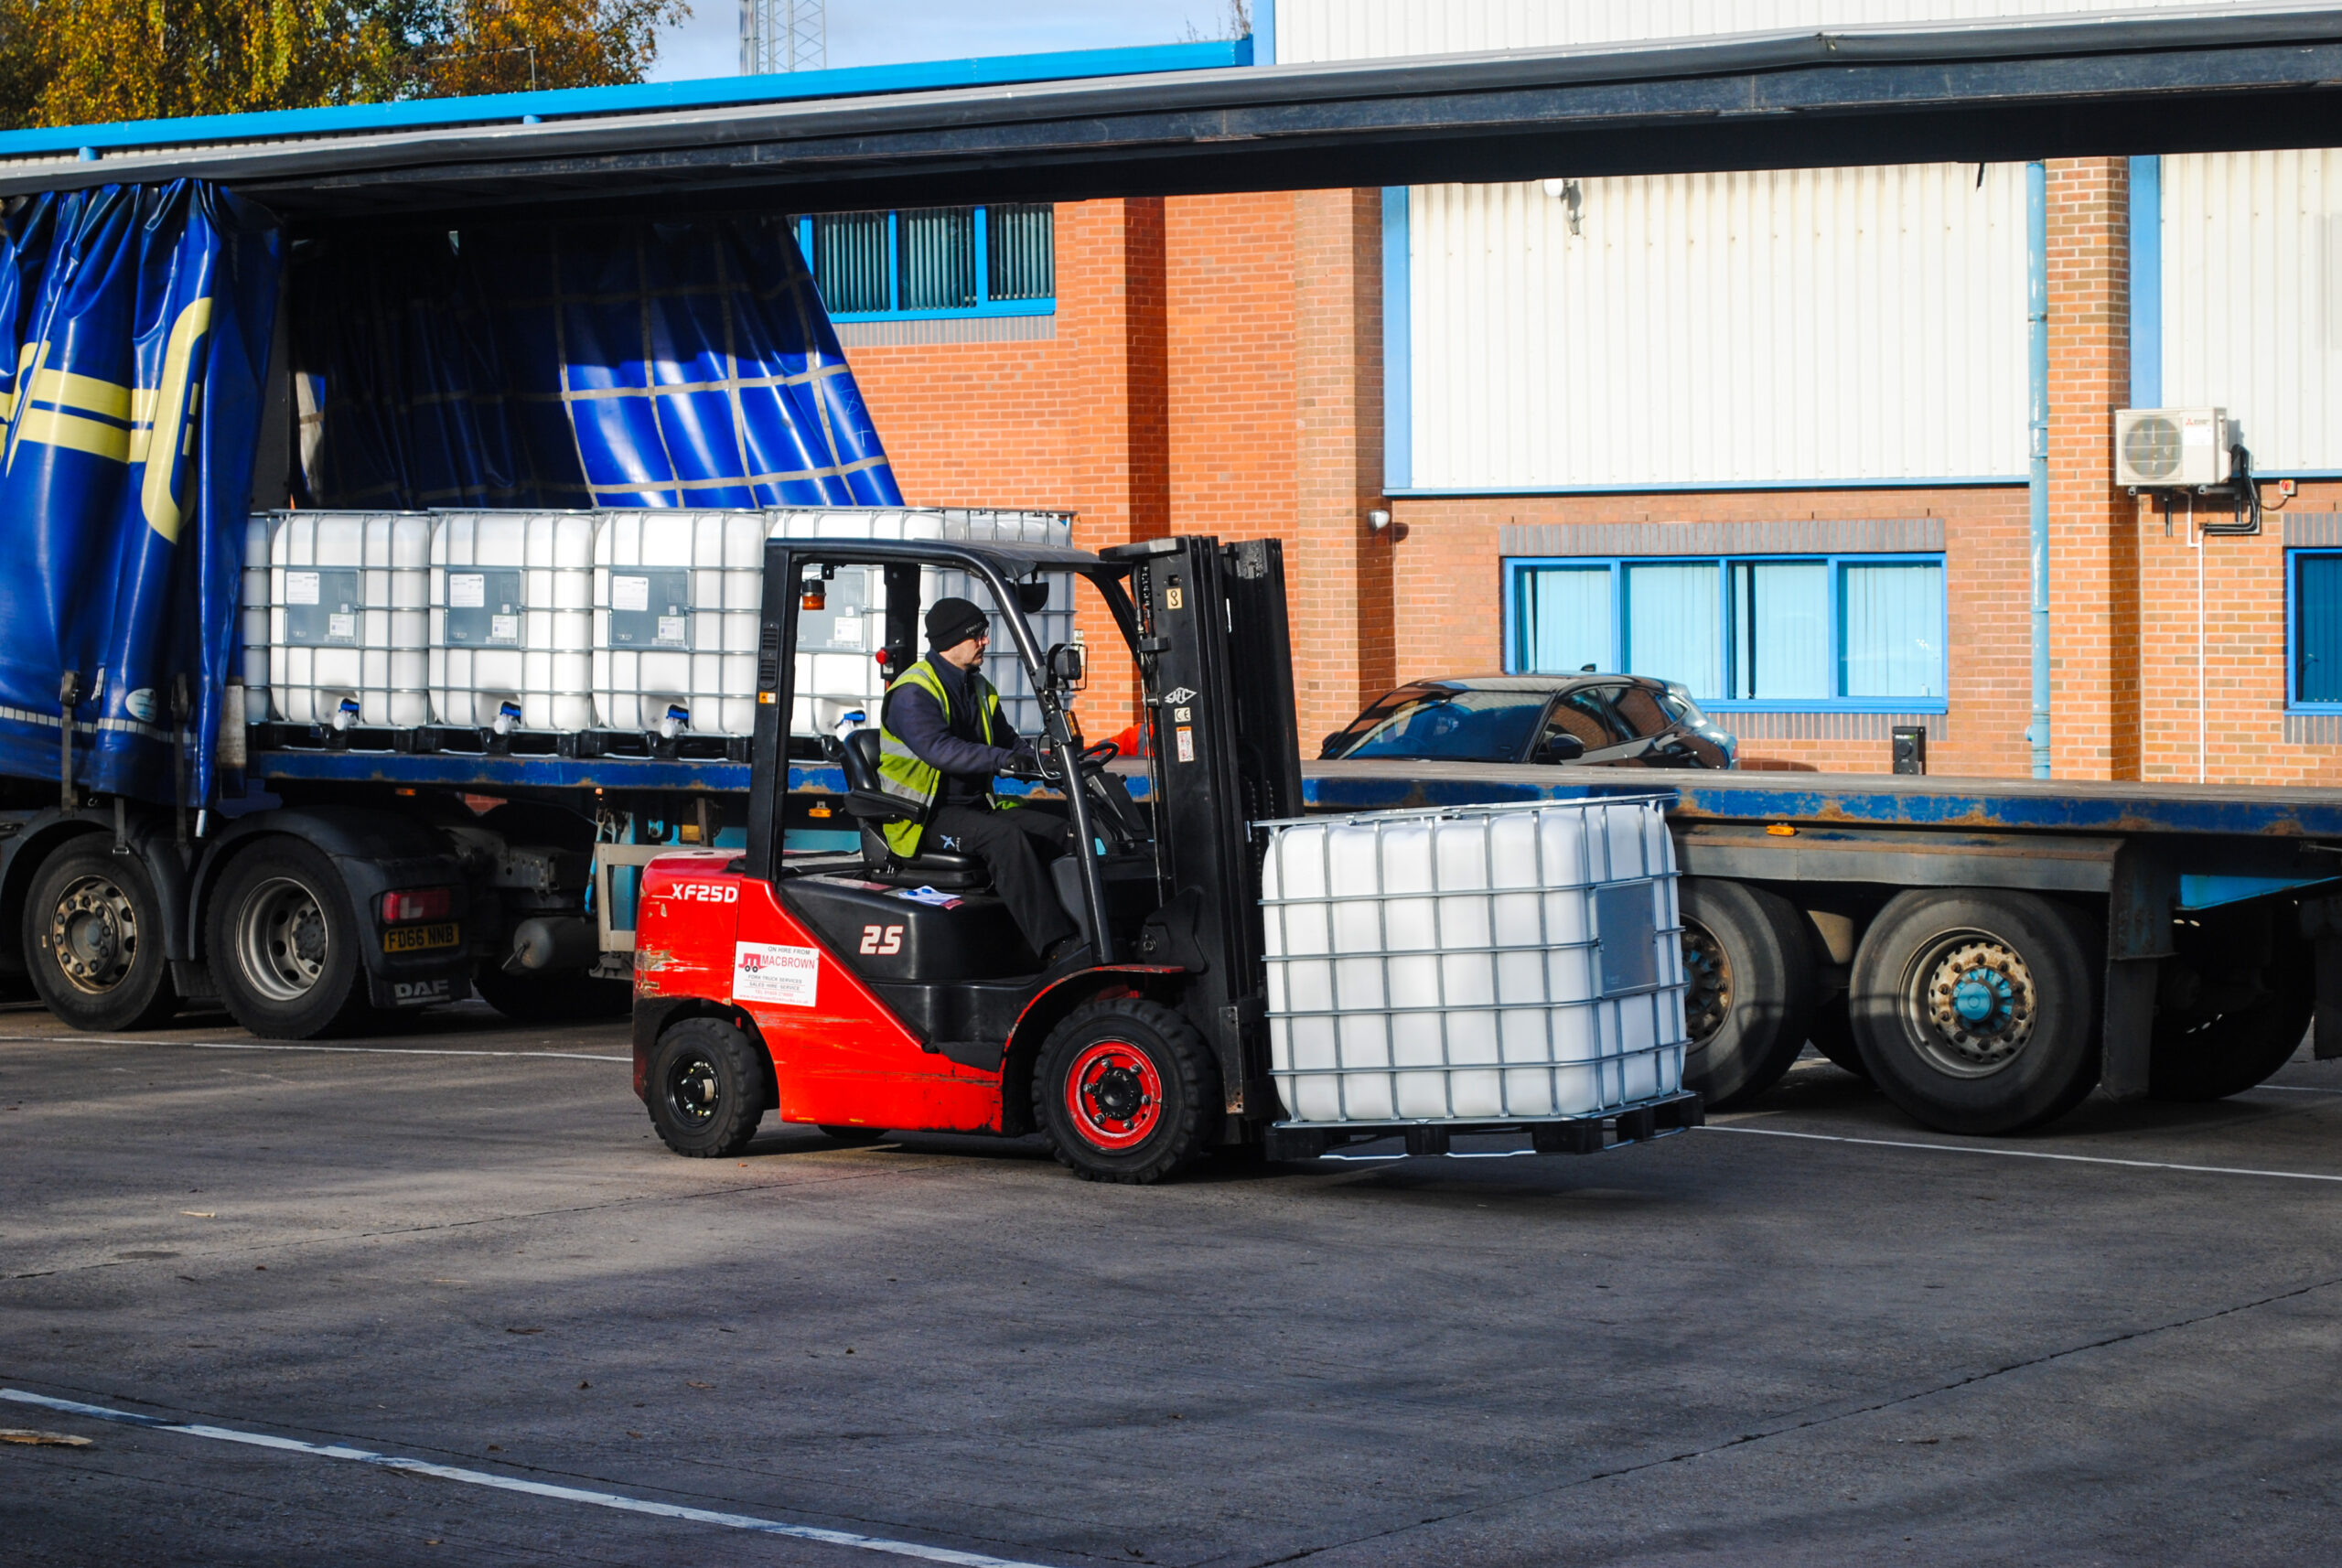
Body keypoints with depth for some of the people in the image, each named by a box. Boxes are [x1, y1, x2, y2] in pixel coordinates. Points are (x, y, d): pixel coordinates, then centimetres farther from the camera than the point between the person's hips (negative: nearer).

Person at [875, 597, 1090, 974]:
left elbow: (1008, 743, 18)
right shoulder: (913, 693, -12)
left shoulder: (978, 690, 18)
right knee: (1006, 837, -34)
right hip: (927, 818, -8)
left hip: (977, 807, 8)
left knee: (1062, 831, -13)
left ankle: (1086, 931, -22)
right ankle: (1057, 950, -41)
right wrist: (1002, 759, -41)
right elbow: (939, 749, -29)